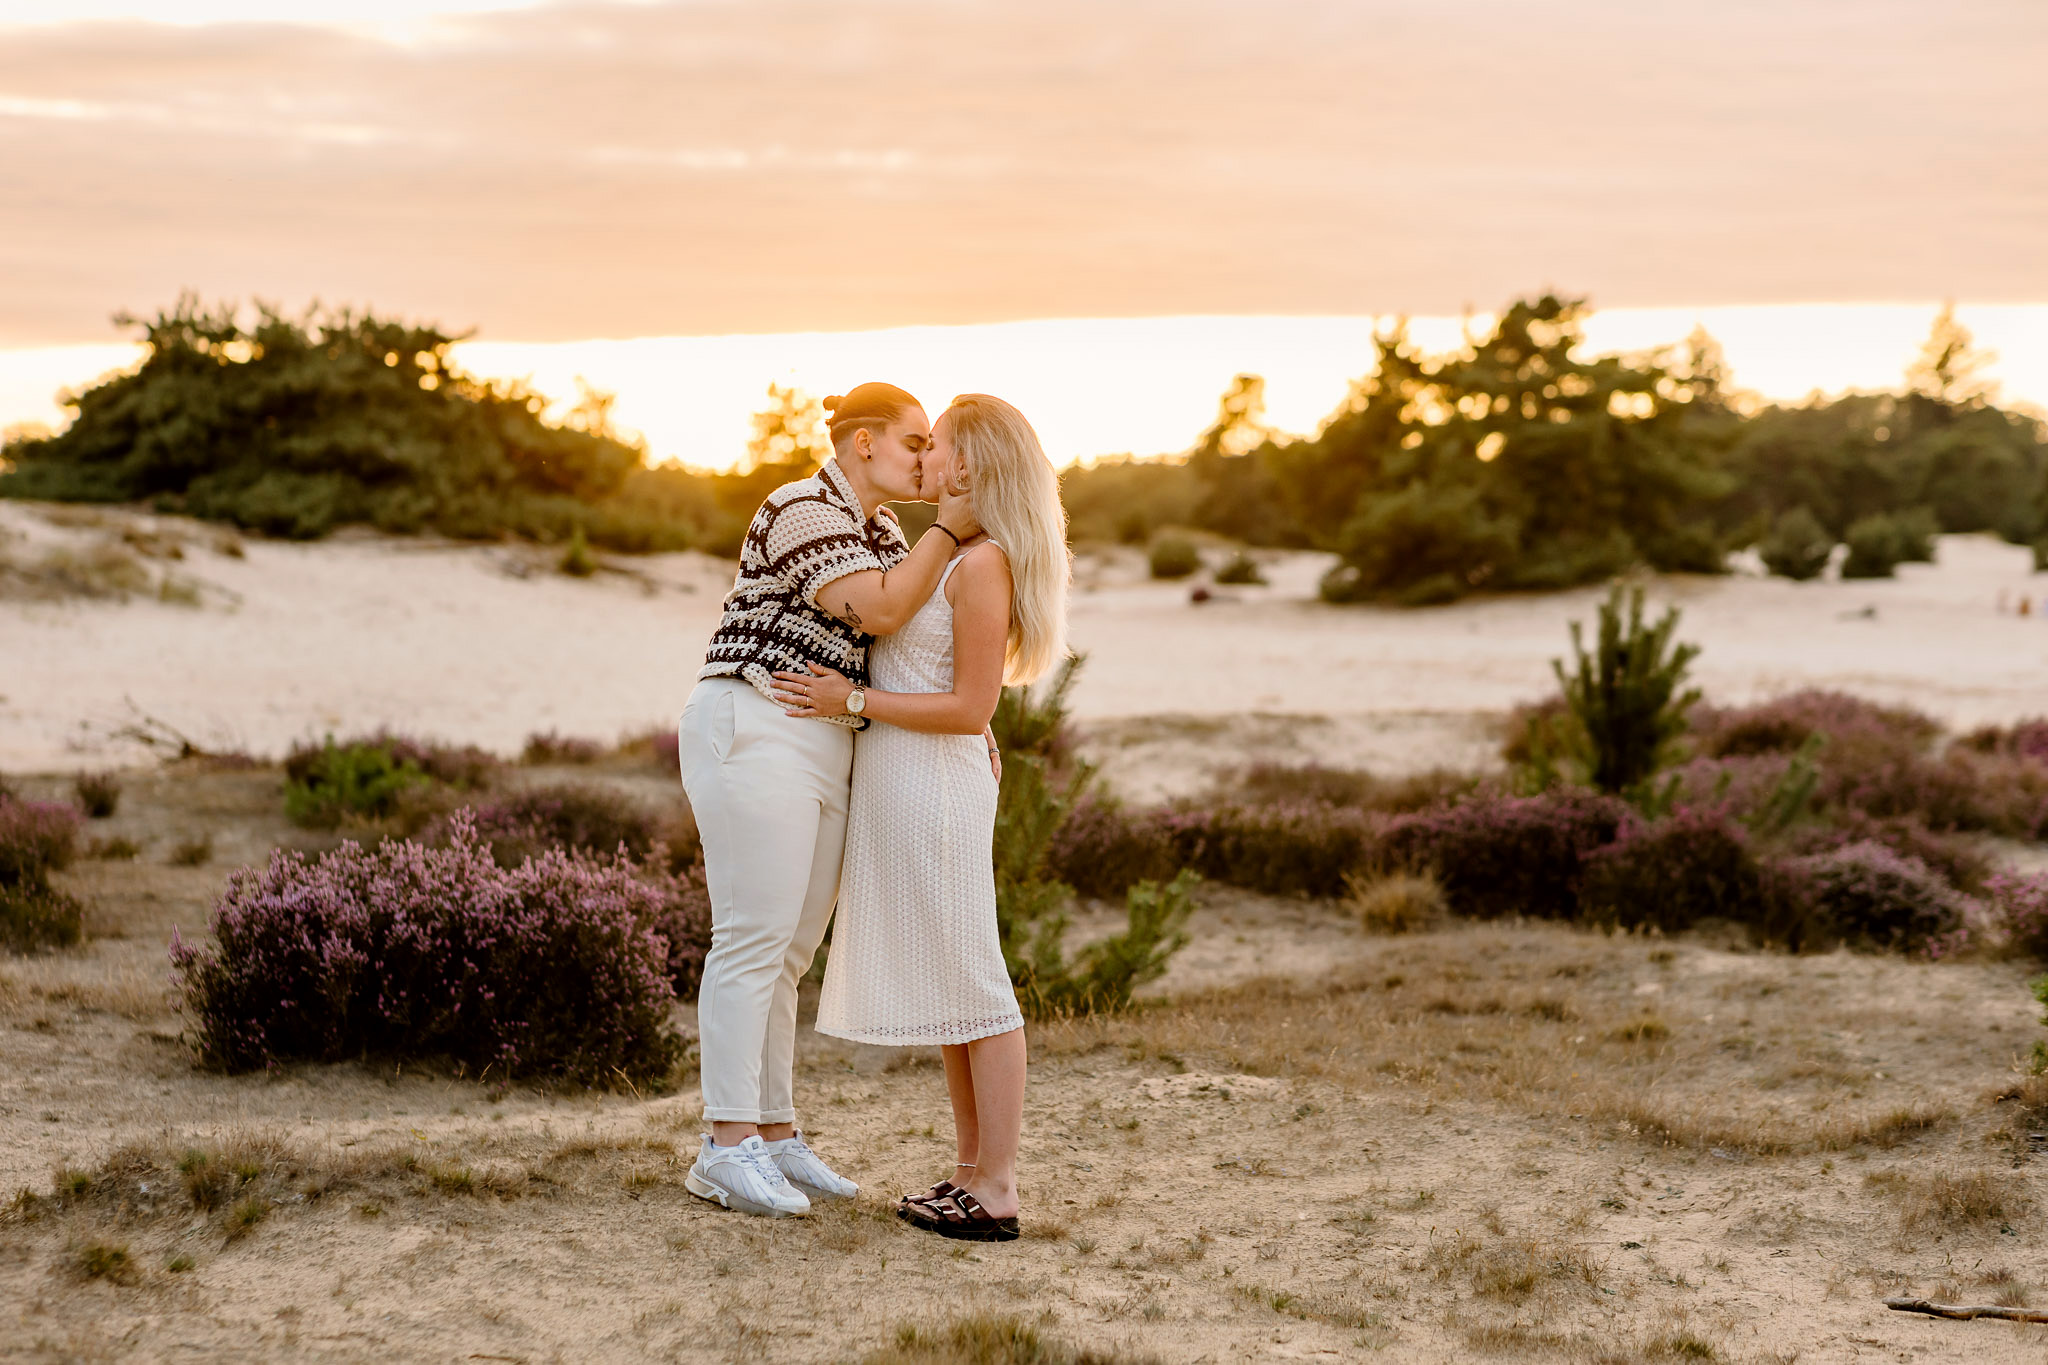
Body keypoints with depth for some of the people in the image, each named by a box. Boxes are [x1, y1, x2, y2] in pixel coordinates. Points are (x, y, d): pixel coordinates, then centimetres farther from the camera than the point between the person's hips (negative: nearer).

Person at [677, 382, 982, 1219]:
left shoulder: (881, 534, 19)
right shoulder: (802, 511, -10)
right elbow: (875, 612, -21)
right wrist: (951, 532, -12)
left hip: (822, 753, 9)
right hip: (755, 735, -9)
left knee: (786, 952, 10)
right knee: (754, 943, -10)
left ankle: (774, 1136, 15)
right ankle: (727, 1149, -7)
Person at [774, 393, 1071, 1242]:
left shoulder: (983, 564, -16)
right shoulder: (964, 558, 14)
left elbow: (972, 709, -18)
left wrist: (854, 702, -16)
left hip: (934, 788, -10)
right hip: (901, 789, 10)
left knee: (969, 987, -5)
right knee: (938, 982, 13)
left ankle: (996, 1195, 0)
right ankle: (973, 1172, 19)